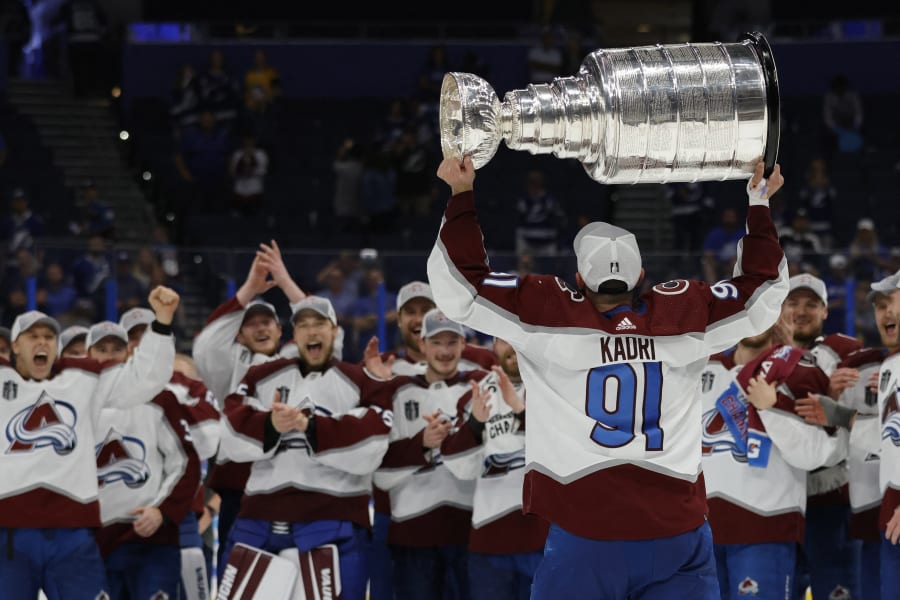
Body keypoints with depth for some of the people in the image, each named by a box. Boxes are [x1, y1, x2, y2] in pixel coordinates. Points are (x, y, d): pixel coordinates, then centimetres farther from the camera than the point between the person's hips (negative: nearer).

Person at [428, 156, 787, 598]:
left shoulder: (550, 313, -2)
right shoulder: (684, 315, 2)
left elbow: (460, 288, 2)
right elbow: (762, 293, 15)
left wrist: (461, 195, 9)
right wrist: (759, 205, 25)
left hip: (584, 541, -1)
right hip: (676, 533, 1)